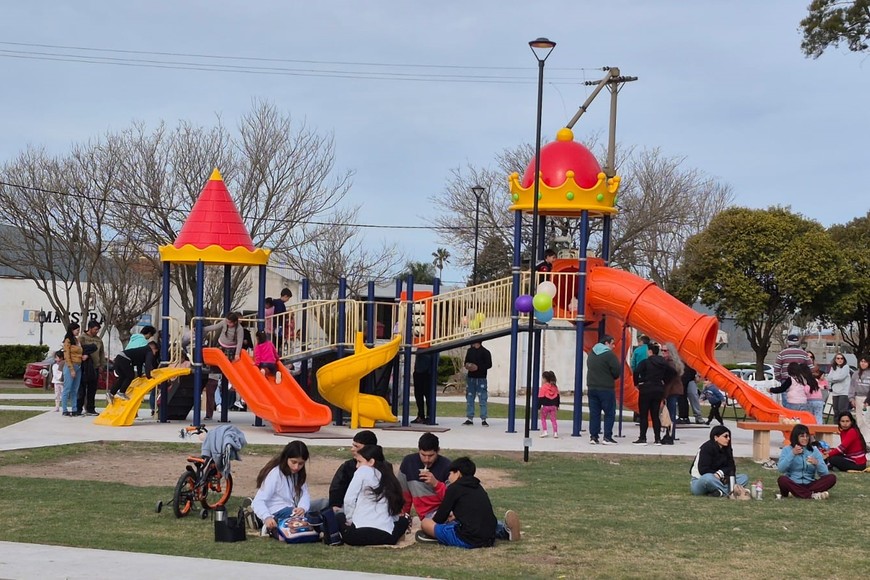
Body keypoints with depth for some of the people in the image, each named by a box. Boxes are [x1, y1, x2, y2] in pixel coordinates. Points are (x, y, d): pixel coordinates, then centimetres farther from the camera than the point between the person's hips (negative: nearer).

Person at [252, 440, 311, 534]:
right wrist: (267, 517, -41)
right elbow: (258, 501, -21)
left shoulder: (297, 474, 9)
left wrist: (302, 507, -26)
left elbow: (305, 494, -2)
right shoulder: (275, 474, -14)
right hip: (276, 514, -9)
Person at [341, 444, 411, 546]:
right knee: (405, 518, 35)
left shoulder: (363, 470, 3)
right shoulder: (389, 478, 16)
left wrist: (350, 520, 9)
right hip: (387, 536, 4)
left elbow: (349, 500, -4)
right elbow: (395, 509, 9)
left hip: (362, 532, -4)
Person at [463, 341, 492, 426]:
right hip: (470, 378, 6)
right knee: (469, 399, 7)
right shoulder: (470, 351, 14)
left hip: (481, 378, -6)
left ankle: (483, 419, -4)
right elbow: (466, 361, 24)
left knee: (483, 399, -6)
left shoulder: (485, 352, -4)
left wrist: (478, 367, -18)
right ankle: (469, 418, 13)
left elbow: (489, 364, -8)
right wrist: (467, 365, 0)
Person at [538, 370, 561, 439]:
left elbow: (541, 398, -12)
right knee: (553, 419, 7)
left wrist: (539, 406, -8)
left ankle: (544, 431, 5)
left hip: (545, 406, -4)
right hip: (553, 406, 4)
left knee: (543, 418, 13)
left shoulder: (543, 387, -10)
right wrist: (557, 406, 23)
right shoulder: (555, 387, 8)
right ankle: (555, 433, 0)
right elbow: (558, 397, 14)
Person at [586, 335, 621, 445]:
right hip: (606, 389, -6)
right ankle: (607, 437, -1)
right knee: (609, 413, 2)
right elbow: (617, 371, -14)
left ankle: (593, 436, 8)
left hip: (592, 387, 6)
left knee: (594, 413, 10)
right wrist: (612, 378, 7)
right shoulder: (609, 354, -13)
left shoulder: (591, 354, 11)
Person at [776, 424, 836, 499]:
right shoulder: (787, 449, 3)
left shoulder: (814, 450, 8)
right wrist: (792, 454, -19)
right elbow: (781, 469, -13)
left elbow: (824, 473, 0)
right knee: (782, 479, -34)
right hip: (793, 484, -2)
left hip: (809, 484, 2)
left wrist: (817, 463, -20)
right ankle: (812, 495, -28)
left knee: (832, 477, -20)